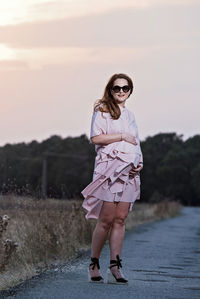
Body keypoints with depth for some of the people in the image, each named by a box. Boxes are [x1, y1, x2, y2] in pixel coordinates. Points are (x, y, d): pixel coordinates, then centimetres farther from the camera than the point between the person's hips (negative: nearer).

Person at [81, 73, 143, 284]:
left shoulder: (129, 116, 22)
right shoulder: (102, 110, 2)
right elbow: (95, 138, -10)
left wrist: (140, 162, 6)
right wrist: (123, 136, -9)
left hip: (129, 170, 6)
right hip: (109, 167, -6)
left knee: (120, 219, 0)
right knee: (106, 219, -9)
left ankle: (115, 267, -2)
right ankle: (94, 265, 1)